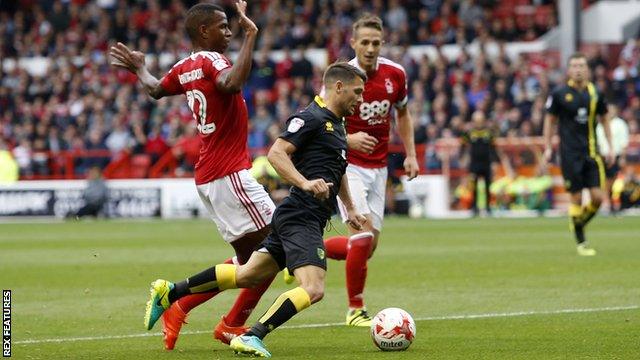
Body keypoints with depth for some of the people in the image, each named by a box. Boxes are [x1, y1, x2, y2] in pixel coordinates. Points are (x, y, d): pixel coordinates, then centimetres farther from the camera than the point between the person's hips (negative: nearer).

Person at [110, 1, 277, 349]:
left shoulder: (183, 68, 12)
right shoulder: (211, 60, -13)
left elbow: (155, 89, 31)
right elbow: (232, 84, -36)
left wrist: (139, 69, 47)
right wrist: (250, 36, -31)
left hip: (209, 176, 10)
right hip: (229, 173, -10)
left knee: (247, 257, 13)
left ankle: (178, 307, 11)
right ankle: (233, 325, -2)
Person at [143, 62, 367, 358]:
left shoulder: (337, 124, 20)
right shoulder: (312, 118, -11)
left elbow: (337, 170, 37)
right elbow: (275, 154, -20)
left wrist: (350, 208, 33)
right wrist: (304, 183, -31)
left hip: (306, 220, 10)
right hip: (301, 218, -10)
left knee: (246, 275, 13)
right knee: (313, 289, -22)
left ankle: (169, 293, 19)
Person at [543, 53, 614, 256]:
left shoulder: (595, 93, 5)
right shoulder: (559, 94, -2)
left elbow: (604, 119, 16)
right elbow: (550, 120, 6)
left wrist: (610, 147, 10)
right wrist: (548, 148, 0)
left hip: (591, 152, 3)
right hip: (570, 154, -3)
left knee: (597, 197, -6)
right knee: (577, 199, -4)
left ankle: (579, 225, 21)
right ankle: (581, 243, 8)